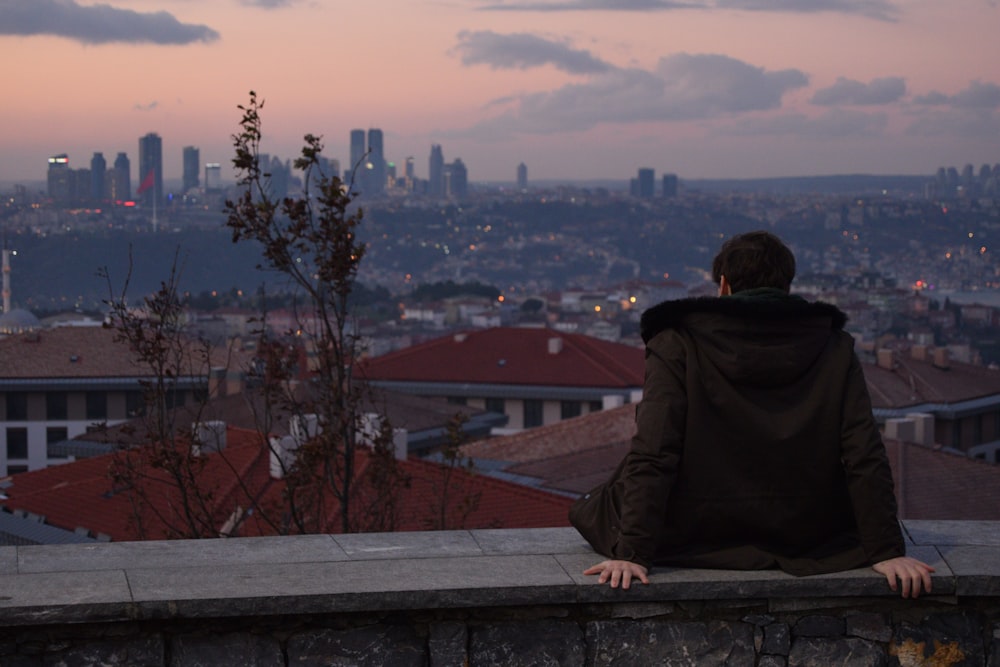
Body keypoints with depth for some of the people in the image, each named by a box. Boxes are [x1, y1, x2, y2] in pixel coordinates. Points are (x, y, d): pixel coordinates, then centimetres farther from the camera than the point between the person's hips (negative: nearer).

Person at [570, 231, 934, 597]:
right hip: (802, 540, 3)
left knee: (587, 510, 23)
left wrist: (631, 553, -18)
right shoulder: (835, 349, -1)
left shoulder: (677, 345, -7)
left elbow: (652, 455, -15)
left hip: (697, 541, -3)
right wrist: (887, 551, -3)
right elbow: (866, 460, -6)